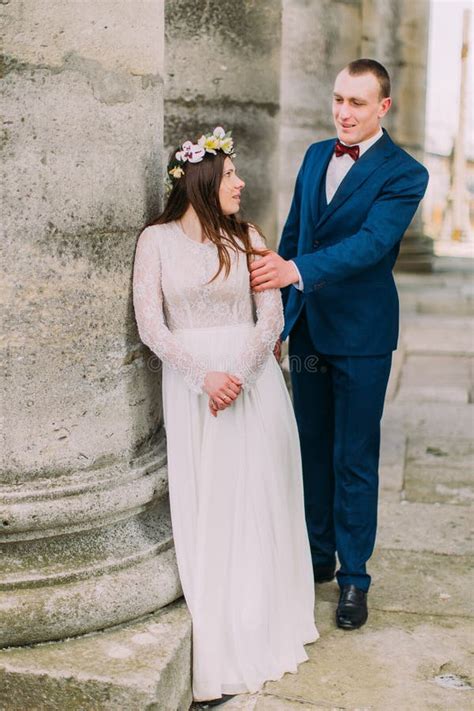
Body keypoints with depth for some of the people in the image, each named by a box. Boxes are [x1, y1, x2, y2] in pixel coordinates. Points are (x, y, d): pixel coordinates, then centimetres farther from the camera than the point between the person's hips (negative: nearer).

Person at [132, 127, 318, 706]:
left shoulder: (246, 238, 6)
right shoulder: (156, 240, -1)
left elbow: (271, 317, 1)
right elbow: (150, 325, -7)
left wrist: (239, 375, -13)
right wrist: (204, 376, -17)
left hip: (253, 380, 2)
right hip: (190, 384, -2)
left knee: (258, 500, 7)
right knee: (204, 506, 2)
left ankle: (265, 628, 23)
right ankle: (219, 647, 12)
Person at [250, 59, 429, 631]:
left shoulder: (404, 174, -11)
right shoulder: (315, 155, 9)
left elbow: (370, 241, -25)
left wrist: (295, 270, -37)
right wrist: (277, 317, 11)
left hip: (360, 335, -6)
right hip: (305, 328, 6)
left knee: (354, 460, 3)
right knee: (312, 449, 15)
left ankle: (353, 578, 18)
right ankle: (318, 556, 32)